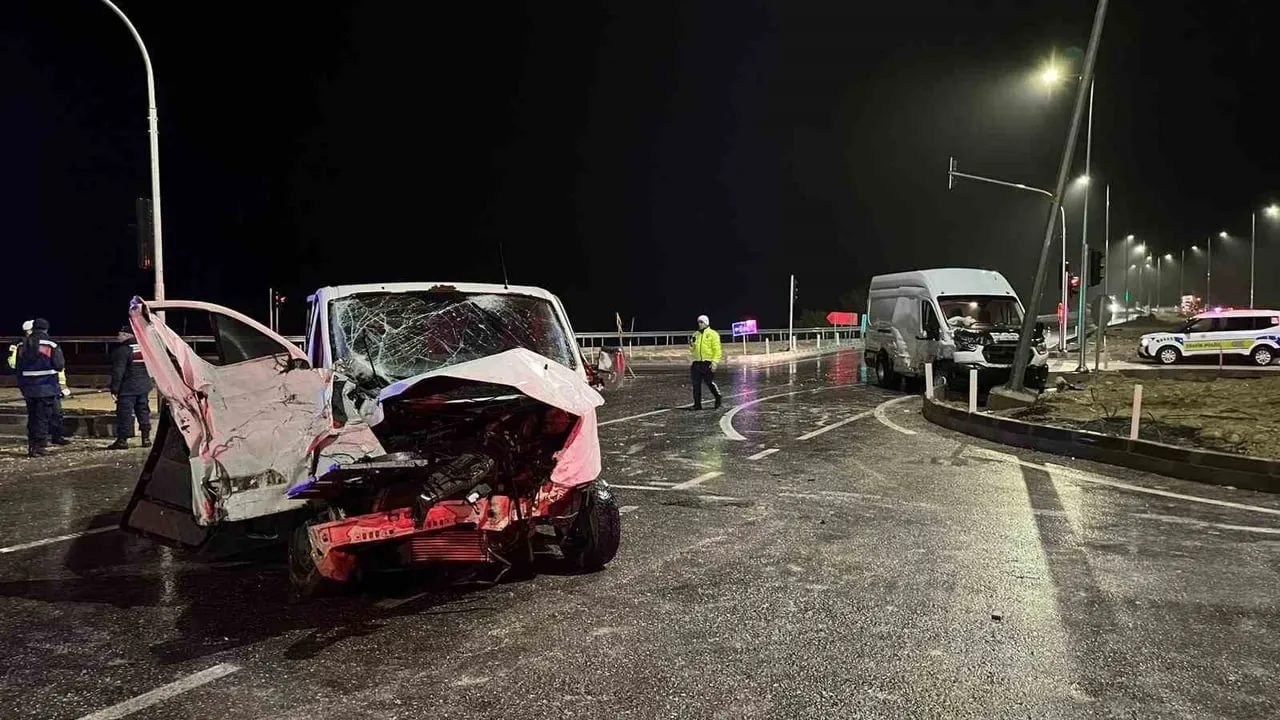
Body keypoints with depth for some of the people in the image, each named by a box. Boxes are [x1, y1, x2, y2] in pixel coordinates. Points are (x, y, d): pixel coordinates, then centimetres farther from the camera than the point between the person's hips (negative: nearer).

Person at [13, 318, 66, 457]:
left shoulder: (22, 346, 5)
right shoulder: (51, 345, -10)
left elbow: (17, 367, 9)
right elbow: (60, 366, -8)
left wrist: (21, 384, 19)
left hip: (28, 388, 4)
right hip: (46, 387, -4)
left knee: (32, 417, 15)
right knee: (43, 417, -1)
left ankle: (31, 444, 19)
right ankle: (39, 446, -4)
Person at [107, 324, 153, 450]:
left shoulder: (122, 350, -14)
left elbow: (118, 372, -15)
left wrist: (114, 389, -11)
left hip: (127, 389, -7)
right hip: (144, 386, 7)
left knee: (124, 413, -1)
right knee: (143, 411, 12)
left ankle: (122, 440, 1)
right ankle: (146, 438, 13)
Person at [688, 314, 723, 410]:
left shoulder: (713, 334, -2)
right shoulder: (695, 335, 15)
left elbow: (717, 349, -7)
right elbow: (693, 350, 19)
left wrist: (715, 362, -16)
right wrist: (691, 346, -4)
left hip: (708, 363, -5)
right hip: (697, 363, 5)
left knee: (710, 383, -2)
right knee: (696, 384, 3)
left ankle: (718, 397, 23)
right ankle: (697, 404, 9)